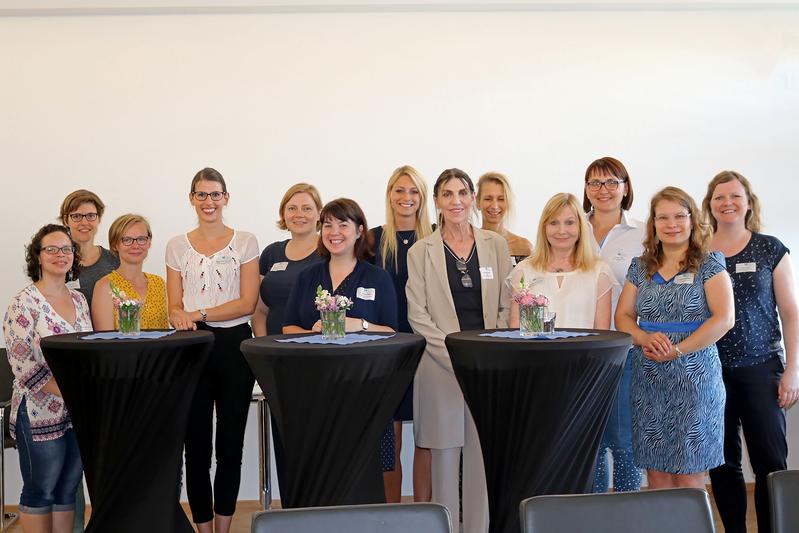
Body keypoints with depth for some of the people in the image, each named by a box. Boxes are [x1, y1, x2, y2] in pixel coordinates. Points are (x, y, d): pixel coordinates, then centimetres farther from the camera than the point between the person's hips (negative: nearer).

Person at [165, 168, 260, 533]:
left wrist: (198, 314, -15)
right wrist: (181, 319, -17)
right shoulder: (177, 246, 9)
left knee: (230, 443, 5)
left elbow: (247, 302, -6)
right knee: (196, 444, 4)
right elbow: (175, 307, 6)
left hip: (234, 344, -1)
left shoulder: (245, 242, 3)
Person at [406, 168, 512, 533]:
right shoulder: (421, 252, 2)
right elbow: (417, 315, -2)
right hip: (441, 366, -1)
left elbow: (506, 307, 7)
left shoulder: (496, 245, 7)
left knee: (482, 455, 4)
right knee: (445, 457, 3)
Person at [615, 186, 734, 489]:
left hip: (694, 380, -3)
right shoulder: (640, 268, 13)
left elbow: (724, 318, -10)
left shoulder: (709, 265, 1)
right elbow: (623, 316, 10)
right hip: (648, 381, 4)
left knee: (688, 474, -2)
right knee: (656, 474, 4)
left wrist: (677, 350, -16)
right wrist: (645, 338, -11)